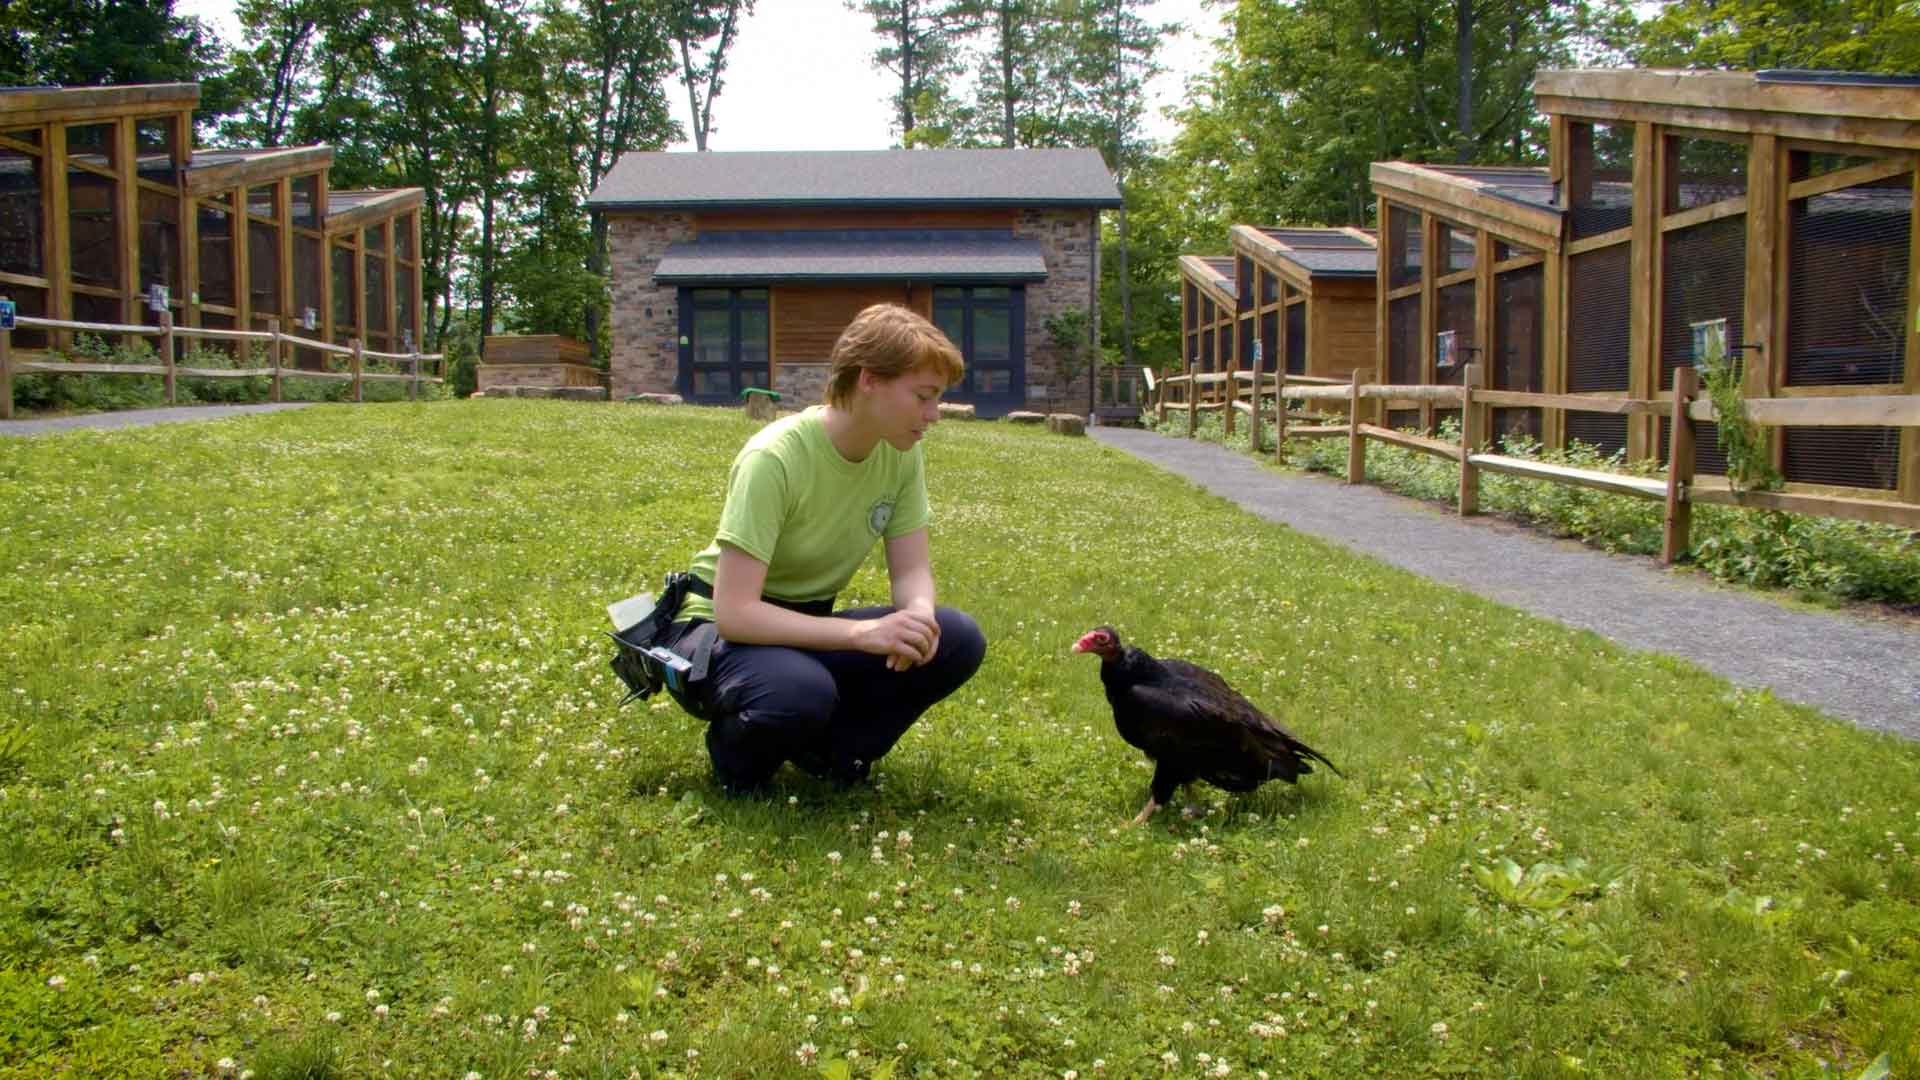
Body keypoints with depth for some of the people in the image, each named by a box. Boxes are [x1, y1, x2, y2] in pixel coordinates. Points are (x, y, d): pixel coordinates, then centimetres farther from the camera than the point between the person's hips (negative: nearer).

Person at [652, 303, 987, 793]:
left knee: (958, 640, -16)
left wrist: (918, 616, -28)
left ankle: (830, 749, 3)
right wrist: (863, 632, -40)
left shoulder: (901, 453, -8)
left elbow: (911, 573, -4)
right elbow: (735, 613, -31)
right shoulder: (775, 457, -27)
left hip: (807, 627, 6)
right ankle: (739, 754, -4)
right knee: (801, 691, -39)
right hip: (719, 628, -6)